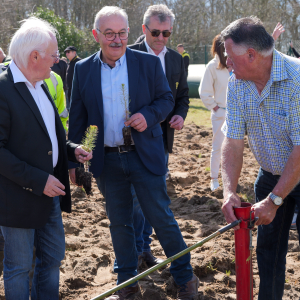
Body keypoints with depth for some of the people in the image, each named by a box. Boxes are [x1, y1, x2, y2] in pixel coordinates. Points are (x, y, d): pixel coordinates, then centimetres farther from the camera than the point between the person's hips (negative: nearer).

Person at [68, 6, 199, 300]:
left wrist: (148, 116, -17)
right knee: (119, 223, 14)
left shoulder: (149, 63, -4)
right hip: (107, 160, 2)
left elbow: (166, 99, 4)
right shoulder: (83, 70, 0)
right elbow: (77, 118, 5)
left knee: (162, 218, 4)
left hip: (145, 156, -2)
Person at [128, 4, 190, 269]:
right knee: (135, 196, -2)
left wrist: (180, 115, -4)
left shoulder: (176, 59, 8)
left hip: (162, 136, 5)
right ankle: (135, 250, 11)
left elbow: (183, 95, 16)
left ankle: (145, 247, 24)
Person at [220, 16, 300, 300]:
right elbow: (233, 141, -8)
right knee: (267, 248, 12)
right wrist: (229, 191, -22)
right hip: (270, 175, 6)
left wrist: (274, 200, -26)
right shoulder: (236, 84, -8)